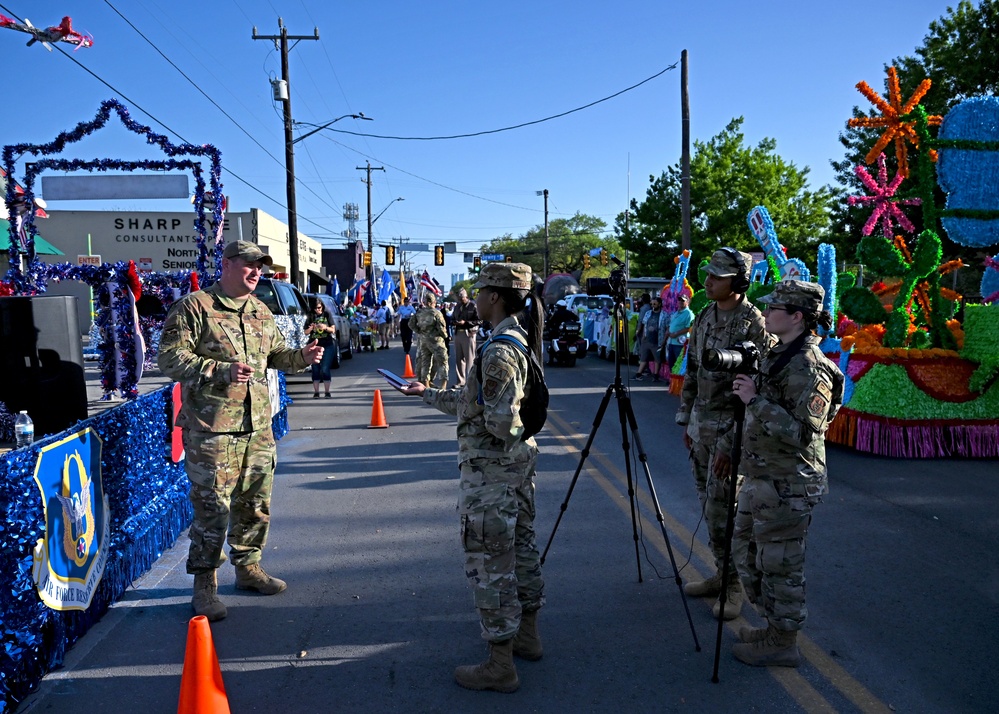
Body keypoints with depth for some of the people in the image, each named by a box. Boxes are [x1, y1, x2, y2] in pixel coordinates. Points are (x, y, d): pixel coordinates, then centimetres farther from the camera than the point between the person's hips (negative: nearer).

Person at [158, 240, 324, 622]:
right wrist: (221, 371, -23)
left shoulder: (261, 313, 15)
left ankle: (248, 567, 32)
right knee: (212, 507, -2)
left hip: (258, 426, 7)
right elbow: (171, 358, -12)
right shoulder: (194, 307, -7)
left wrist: (302, 356, 4)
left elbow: (276, 354, 25)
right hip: (211, 429, -7)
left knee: (255, 503, 15)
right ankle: (205, 584, 13)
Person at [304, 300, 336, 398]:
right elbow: (306, 332, 7)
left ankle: (327, 392, -1)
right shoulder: (311, 317, 7)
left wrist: (325, 327, -18)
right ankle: (316, 392, 6)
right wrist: (311, 328, -14)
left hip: (327, 345, -2)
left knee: (325, 369, -6)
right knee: (315, 369, 2)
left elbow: (333, 330, 2)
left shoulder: (327, 315, 4)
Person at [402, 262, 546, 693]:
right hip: (519, 463, 10)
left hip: (490, 471, -10)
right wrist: (427, 394, 20)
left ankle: (500, 666, 12)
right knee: (521, 547, 20)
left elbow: (502, 422, -26)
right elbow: (474, 401, 15)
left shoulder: (498, 352, -22)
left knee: (490, 564, 1)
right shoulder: (522, 340, 8)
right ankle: (527, 636, 36)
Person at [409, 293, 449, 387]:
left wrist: (419, 332, 9)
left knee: (425, 362, 13)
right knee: (442, 361, 1)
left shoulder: (419, 313, 2)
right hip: (435, 340, -5)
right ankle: (443, 383, -5)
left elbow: (411, 324, 3)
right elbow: (441, 327, -13)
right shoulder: (437, 313, -12)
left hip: (423, 340, 5)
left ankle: (426, 382, 15)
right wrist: (445, 335, 5)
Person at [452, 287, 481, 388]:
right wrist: (455, 322, -3)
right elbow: (452, 319, 22)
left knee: (469, 359, -4)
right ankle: (459, 381, 18)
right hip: (458, 334, 7)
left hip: (469, 334, -7)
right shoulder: (457, 307, 16)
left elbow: (479, 320, -12)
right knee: (458, 358, 10)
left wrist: (465, 322, -18)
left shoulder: (473, 306, -6)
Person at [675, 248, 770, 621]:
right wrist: (686, 420, 14)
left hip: (729, 428, -8)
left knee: (721, 512, -5)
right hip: (700, 425, 8)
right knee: (709, 507, 14)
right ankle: (723, 573, 28)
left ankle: (736, 584, 12)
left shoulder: (753, 324, -15)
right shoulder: (704, 318, 9)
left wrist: (731, 444, -20)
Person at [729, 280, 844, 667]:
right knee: (746, 550, 20)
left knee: (779, 563, 3)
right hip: (762, 477, 11)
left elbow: (802, 433, -27)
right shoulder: (779, 355, 10)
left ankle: (782, 642, 20)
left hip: (787, 485, -10)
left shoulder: (808, 367, -21)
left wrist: (756, 400, -27)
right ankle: (775, 625, 35)